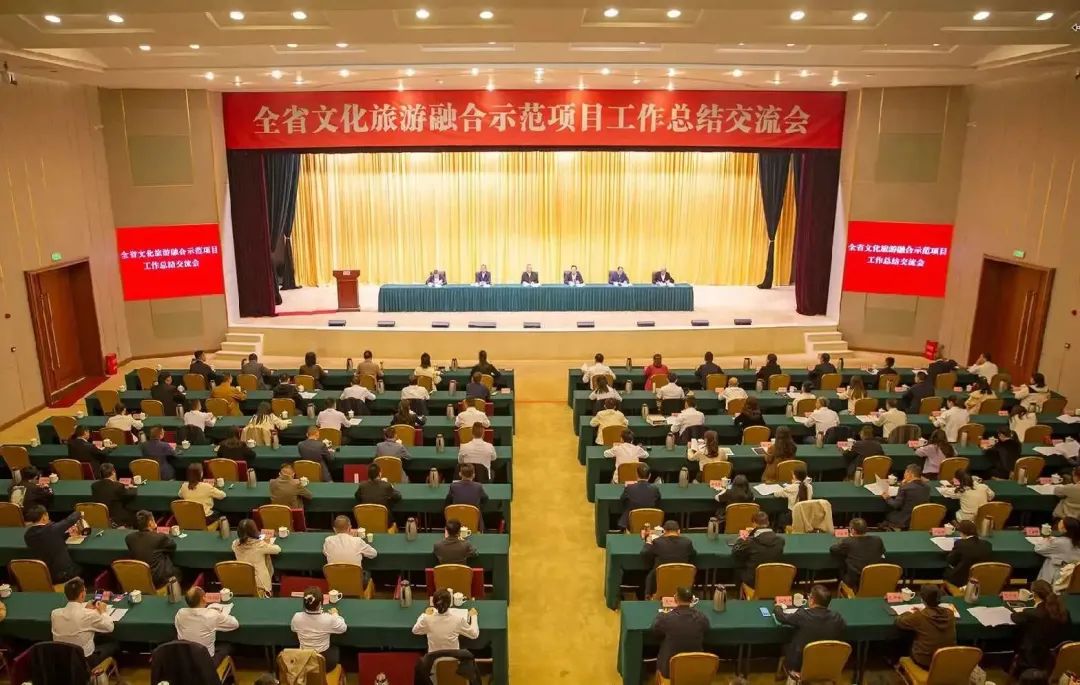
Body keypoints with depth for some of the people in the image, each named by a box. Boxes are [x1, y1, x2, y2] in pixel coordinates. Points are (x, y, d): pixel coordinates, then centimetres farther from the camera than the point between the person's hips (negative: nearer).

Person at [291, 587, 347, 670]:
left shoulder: (297, 617, -18)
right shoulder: (328, 619, -25)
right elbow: (343, 628, -4)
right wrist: (335, 614, 12)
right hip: (325, 662, -2)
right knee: (335, 648, 32)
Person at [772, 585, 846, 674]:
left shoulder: (803, 615, -24)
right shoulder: (837, 617, -14)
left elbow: (782, 617, -7)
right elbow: (844, 626, 10)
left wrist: (777, 607, 16)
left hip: (799, 665, -4)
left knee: (786, 645, 25)